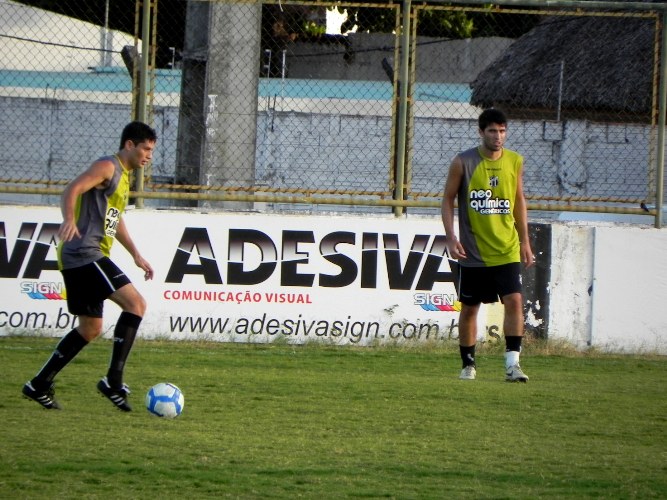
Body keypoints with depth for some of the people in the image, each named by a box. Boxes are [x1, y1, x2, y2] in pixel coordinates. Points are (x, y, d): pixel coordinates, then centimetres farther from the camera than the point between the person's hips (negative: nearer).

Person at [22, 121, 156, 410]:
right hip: (84, 253, -10)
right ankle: (113, 380, -19)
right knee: (135, 304, -17)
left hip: (86, 259, 10)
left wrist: (136, 255, 34)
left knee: (90, 329, 13)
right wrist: (69, 220, -41)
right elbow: (72, 189, -23)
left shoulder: (123, 175, 22)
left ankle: (39, 385, 16)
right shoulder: (107, 167, -8)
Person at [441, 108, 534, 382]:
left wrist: (524, 241, 11)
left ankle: (512, 362, -14)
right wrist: (451, 238, -8)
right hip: (473, 253, -1)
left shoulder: (515, 161, 4)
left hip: (507, 250, 1)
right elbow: (448, 199, 1)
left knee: (514, 301, -14)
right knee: (469, 308, 6)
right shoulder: (463, 162, -5)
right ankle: (468, 364, 19)